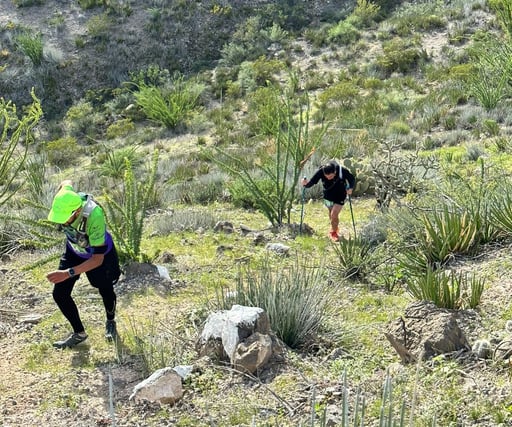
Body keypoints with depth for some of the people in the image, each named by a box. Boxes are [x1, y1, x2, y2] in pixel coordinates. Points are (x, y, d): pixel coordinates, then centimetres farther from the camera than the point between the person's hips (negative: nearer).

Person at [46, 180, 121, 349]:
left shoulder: (94, 216, -46)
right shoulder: (64, 200, -32)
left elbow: (97, 259, -39)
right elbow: (67, 183, -4)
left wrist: (68, 273, -47)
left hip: (100, 254, -4)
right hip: (74, 251, 4)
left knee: (106, 292, 17)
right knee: (59, 293, -4)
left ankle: (110, 322, 49)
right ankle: (79, 333, 14)